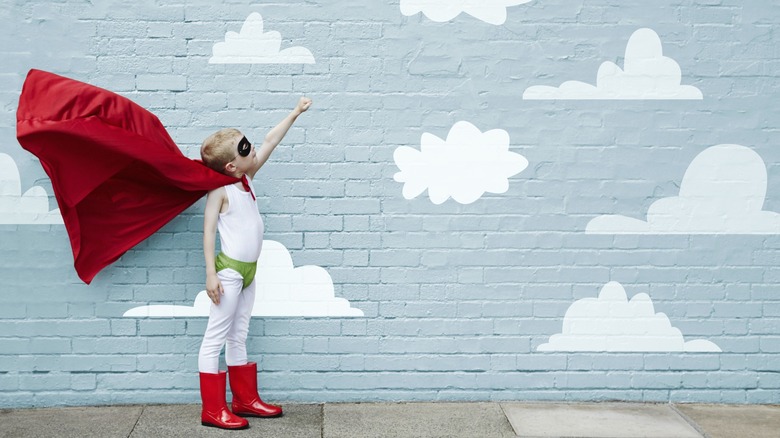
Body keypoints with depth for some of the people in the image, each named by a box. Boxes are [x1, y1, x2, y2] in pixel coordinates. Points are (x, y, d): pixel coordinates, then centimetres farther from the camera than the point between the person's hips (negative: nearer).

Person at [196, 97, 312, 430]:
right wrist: (210, 273, -21)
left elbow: (270, 142, 13)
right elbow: (208, 231, -16)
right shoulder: (220, 190, -14)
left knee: (239, 337, 16)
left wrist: (295, 113, 18)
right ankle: (212, 409, 0)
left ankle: (245, 400, 24)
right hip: (229, 270, -8)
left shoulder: (246, 178, 6)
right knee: (216, 337, -3)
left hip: (249, 270, 8)